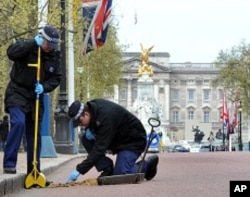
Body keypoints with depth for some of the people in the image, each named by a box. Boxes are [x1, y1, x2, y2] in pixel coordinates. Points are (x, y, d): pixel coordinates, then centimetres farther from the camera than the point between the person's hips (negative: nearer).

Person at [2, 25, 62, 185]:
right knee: (18, 123, -26)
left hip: (36, 96, 5)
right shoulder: (27, 46, -13)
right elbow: (11, 53, -33)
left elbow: (57, 77, 3)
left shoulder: (55, 55, 1)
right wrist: (33, 43, -34)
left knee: (35, 133, 9)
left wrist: (44, 87, -16)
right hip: (18, 93, -5)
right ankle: (9, 164, -22)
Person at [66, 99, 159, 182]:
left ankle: (147, 164, 4)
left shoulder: (106, 117, -34)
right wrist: (89, 131, -14)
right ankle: (107, 169, -3)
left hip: (134, 140, -9)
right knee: (86, 140, -10)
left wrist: (79, 170, -38)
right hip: (116, 138, 9)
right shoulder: (91, 106, -9)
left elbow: (99, 148, -37)